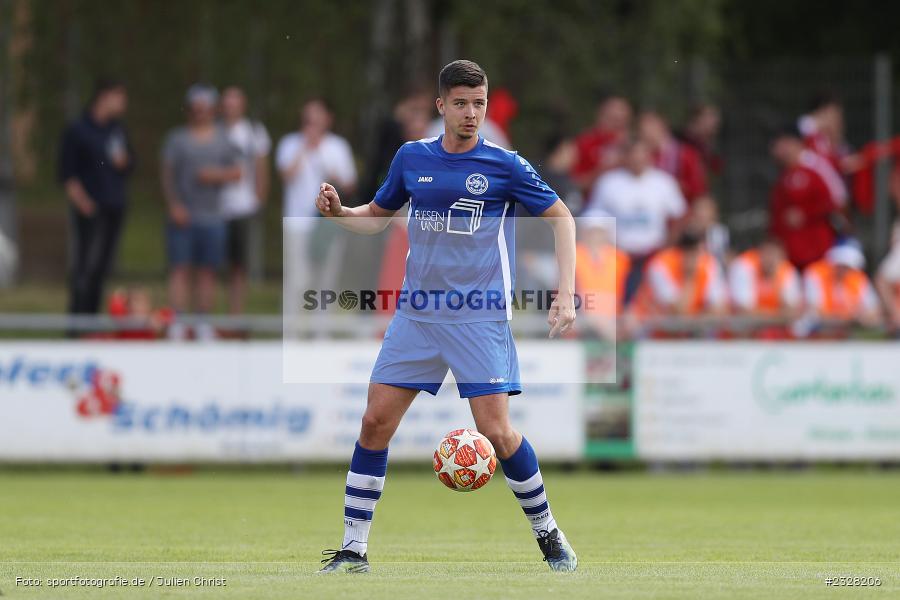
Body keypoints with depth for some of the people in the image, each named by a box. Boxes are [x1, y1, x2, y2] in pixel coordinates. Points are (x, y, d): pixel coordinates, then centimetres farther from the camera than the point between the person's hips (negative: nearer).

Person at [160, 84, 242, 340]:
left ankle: (203, 324, 8)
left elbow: (236, 172, 9)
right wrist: (174, 205, -13)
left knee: (208, 271, 2)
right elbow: (167, 174, -1)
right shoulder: (177, 138, 5)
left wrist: (218, 175, -11)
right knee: (179, 269, -7)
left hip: (212, 216, 2)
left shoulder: (224, 139, 11)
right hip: (183, 215, -2)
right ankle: (178, 325, -10)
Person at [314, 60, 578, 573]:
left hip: (481, 318, -4)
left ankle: (548, 533, 10)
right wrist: (338, 211, -1)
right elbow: (378, 216, 21)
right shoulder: (412, 158, 7)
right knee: (376, 420, -3)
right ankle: (353, 548, 5)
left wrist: (567, 294, -7)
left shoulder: (504, 165, -4)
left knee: (496, 430, -11)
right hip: (416, 315, 4)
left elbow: (561, 217, 3)